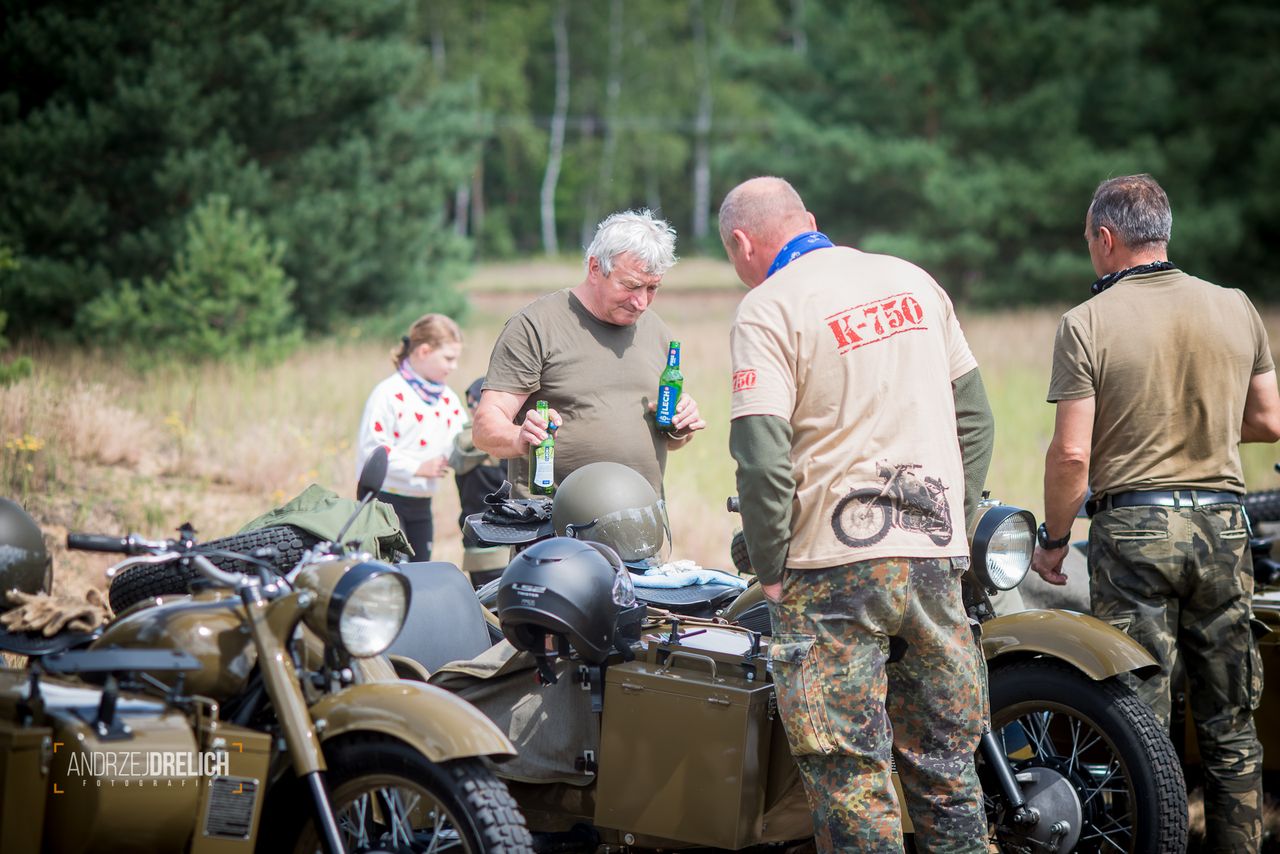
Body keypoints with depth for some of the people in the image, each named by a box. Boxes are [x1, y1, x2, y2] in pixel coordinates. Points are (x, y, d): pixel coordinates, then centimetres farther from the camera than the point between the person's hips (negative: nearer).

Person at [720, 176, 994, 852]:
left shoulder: (767, 309, -6)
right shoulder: (913, 281, 13)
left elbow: (763, 459, -16)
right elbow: (974, 420, 15)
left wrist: (771, 570, -5)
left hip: (834, 567, -6)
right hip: (936, 558, 6)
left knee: (851, 773, -1)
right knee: (946, 765, 13)